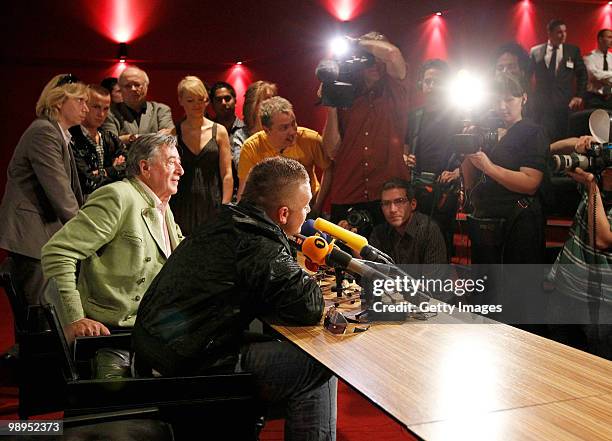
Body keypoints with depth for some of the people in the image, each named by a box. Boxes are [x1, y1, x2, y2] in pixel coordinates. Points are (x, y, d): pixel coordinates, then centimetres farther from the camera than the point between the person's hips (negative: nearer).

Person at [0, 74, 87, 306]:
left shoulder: (59, 134, 18)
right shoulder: (44, 132, -14)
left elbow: (67, 189, 17)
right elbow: (59, 191, -18)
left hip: (45, 232, 10)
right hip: (30, 235, -10)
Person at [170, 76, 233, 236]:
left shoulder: (219, 132, 5)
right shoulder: (173, 133, 7)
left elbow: (227, 174, 2)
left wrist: (225, 209, -6)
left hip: (212, 204, 0)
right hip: (181, 207, 1)